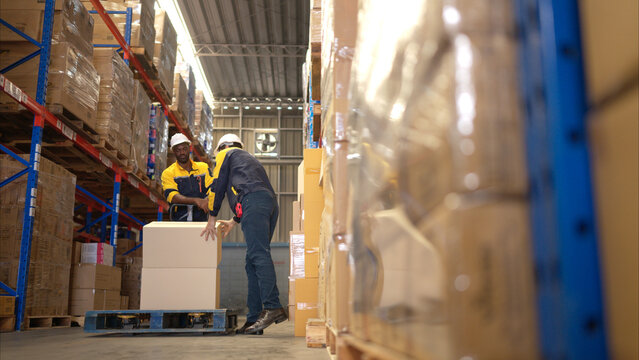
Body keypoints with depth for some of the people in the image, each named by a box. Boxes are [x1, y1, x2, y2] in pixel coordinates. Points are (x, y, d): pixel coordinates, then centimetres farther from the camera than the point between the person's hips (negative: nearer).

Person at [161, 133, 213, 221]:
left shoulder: (203, 167, 15)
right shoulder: (168, 173, 5)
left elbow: (212, 189, 6)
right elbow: (172, 197, -10)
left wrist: (207, 200, -18)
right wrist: (196, 201, -25)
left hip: (202, 220, 2)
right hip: (179, 220, -2)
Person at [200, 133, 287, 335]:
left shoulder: (225, 154, 20)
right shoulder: (248, 158, 41)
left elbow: (218, 186, 12)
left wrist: (212, 219, 16)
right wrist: (233, 222, 43)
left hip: (254, 201, -7)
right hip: (271, 203, 8)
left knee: (259, 255, -18)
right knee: (253, 262, 4)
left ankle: (273, 307, -30)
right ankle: (254, 319, -1)